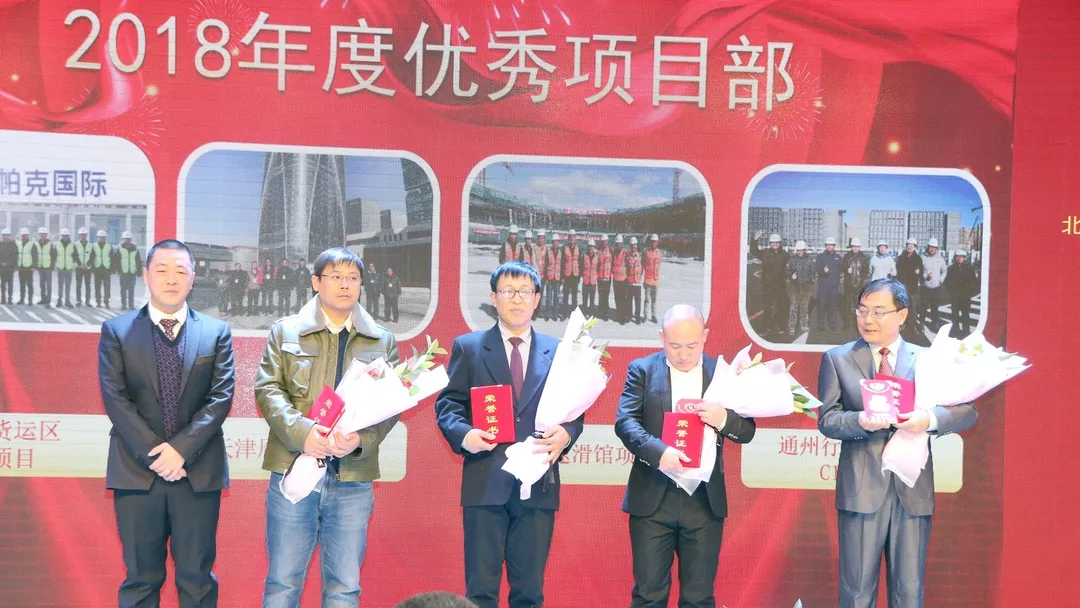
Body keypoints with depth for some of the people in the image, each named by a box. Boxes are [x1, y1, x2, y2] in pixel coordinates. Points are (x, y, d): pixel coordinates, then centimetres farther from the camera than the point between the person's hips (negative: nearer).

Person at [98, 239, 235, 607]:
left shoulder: (217, 333, 8)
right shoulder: (116, 331, 6)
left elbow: (221, 397, -1)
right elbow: (115, 399, -3)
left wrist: (182, 448, -14)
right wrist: (153, 454, -12)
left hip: (198, 471, 0)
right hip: (137, 471, 0)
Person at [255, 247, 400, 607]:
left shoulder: (383, 342, 12)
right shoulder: (285, 331, 9)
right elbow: (267, 388, -1)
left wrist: (362, 438, -16)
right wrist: (301, 431, -18)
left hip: (353, 479, 1)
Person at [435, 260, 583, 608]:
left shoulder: (558, 352, 10)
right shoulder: (468, 347, 6)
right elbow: (447, 404, 4)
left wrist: (566, 434, -12)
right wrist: (464, 434, -16)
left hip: (538, 484, 2)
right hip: (485, 484, -1)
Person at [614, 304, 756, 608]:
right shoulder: (642, 369, 3)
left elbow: (747, 431, 4)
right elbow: (625, 421, -9)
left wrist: (724, 419, -19)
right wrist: (659, 452, -26)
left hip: (705, 501, 1)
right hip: (652, 499, -1)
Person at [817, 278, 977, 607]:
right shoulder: (837, 358, 4)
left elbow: (967, 411, 2)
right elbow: (827, 419, -2)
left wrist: (930, 418, -19)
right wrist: (860, 421, -23)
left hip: (914, 490, 1)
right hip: (861, 488, -1)